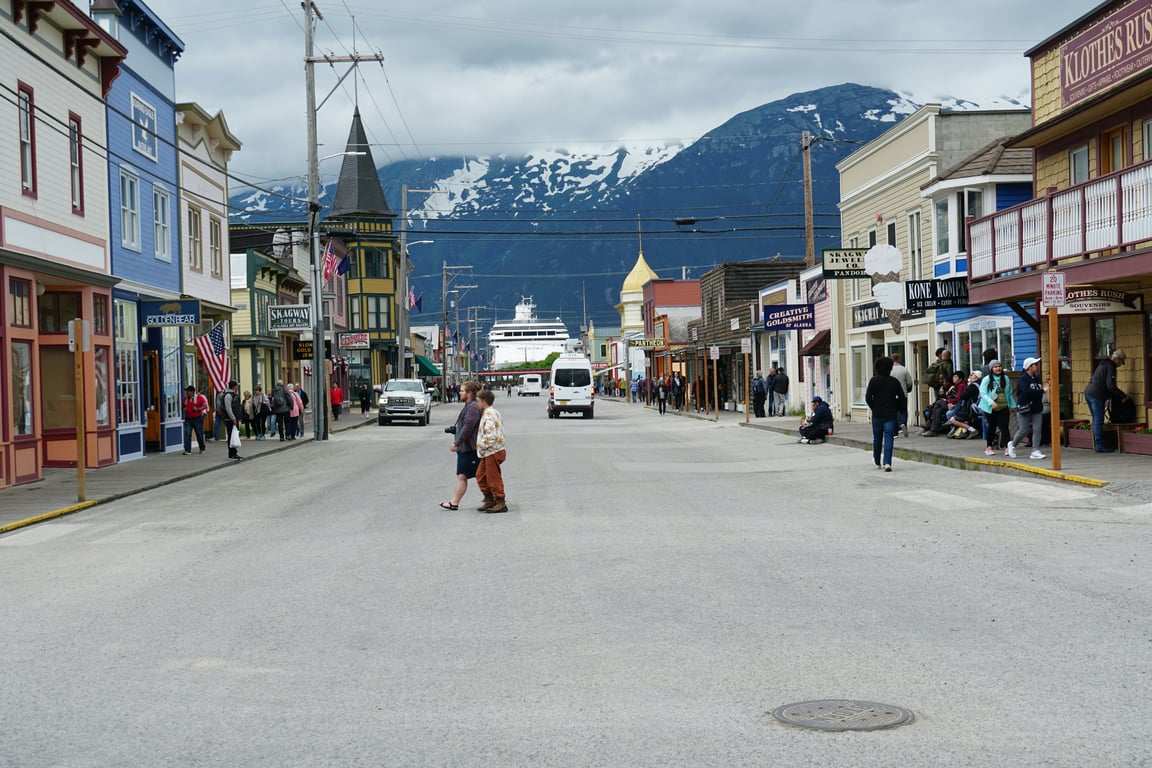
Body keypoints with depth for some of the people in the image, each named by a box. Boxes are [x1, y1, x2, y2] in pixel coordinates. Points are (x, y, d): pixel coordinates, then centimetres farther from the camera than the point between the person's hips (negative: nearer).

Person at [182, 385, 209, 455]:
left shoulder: (199, 397, -7)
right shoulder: (185, 399, 8)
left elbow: (205, 406, -8)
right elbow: (184, 407, 23)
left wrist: (198, 409, -21)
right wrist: (184, 409, 0)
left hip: (198, 418, -3)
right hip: (188, 419, 3)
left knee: (199, 434, 7)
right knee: (187, 434, -10)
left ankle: (202, 449, 27)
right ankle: (187, 450, -12)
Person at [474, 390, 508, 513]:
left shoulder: (488, 415, -18)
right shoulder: (494, 412, 15)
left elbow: (491, 435, -27)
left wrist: (481, 446, -16)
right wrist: (481, 447, 17)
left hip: (492, 452, -10)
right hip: (489, 452, 10)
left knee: (493, 478, -2)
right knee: (480, 476, 16)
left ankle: (501, 504, 5)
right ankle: (489, 500, 22)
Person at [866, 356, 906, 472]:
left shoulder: (874, 380, -3)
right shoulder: (894, 381, 2)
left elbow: (868, 397, -10)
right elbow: (902, 398, 1)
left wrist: (874, 408, 3)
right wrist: (896, 409, 11)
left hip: (877, 414, 0)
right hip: (891, 415, 0)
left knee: (877, 438, 14)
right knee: (889, 438, -4)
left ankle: (877, 463, 25)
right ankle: (887, 463, -18)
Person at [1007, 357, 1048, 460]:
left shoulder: (1037, 378, 11)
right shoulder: (1023, 379, -11)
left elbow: (1038, 393, 12)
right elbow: (1027, 391, -27)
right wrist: (1042, 390, -27)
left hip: (1036, 409, 6)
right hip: (1025, 409, -6)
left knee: (1037, 430, -3)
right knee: (1024, 431, -1)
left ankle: (1035, 451, -1)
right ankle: (1012, 444, 26)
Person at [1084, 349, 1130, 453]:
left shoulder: (1103, 364, 22)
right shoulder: (1110, 367, -9)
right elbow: (1111, 385, -16)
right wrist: (1123, 396, -9)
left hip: (1088, 392, 10)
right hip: (1096, 395, -10)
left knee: (1096, 420, 14)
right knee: (1099, 420, -7)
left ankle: (1097, 444, 16)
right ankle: (1100, 446, -6)